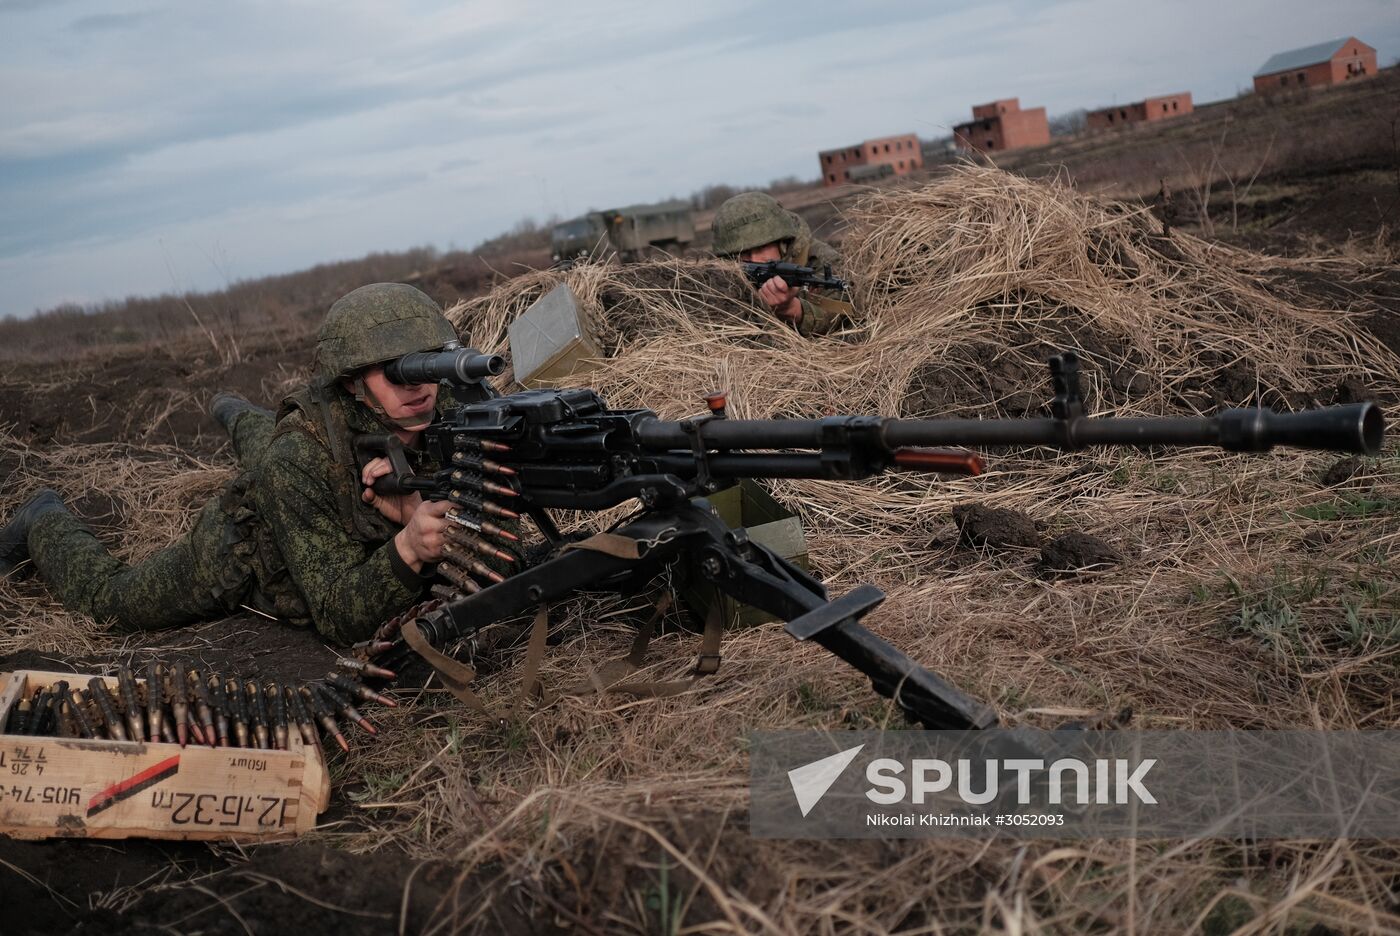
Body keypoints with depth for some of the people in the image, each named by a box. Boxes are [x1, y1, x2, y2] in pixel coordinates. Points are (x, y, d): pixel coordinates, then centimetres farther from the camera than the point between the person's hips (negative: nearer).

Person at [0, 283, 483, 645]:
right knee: (113, 600, 15)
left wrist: (414, 512, -51)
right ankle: (46, 524, 42)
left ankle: (243, 420, 69)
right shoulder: (297, 465, -45)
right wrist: (409, 548, -63)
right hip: (240, 559, -5)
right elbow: (340, 616, -43)